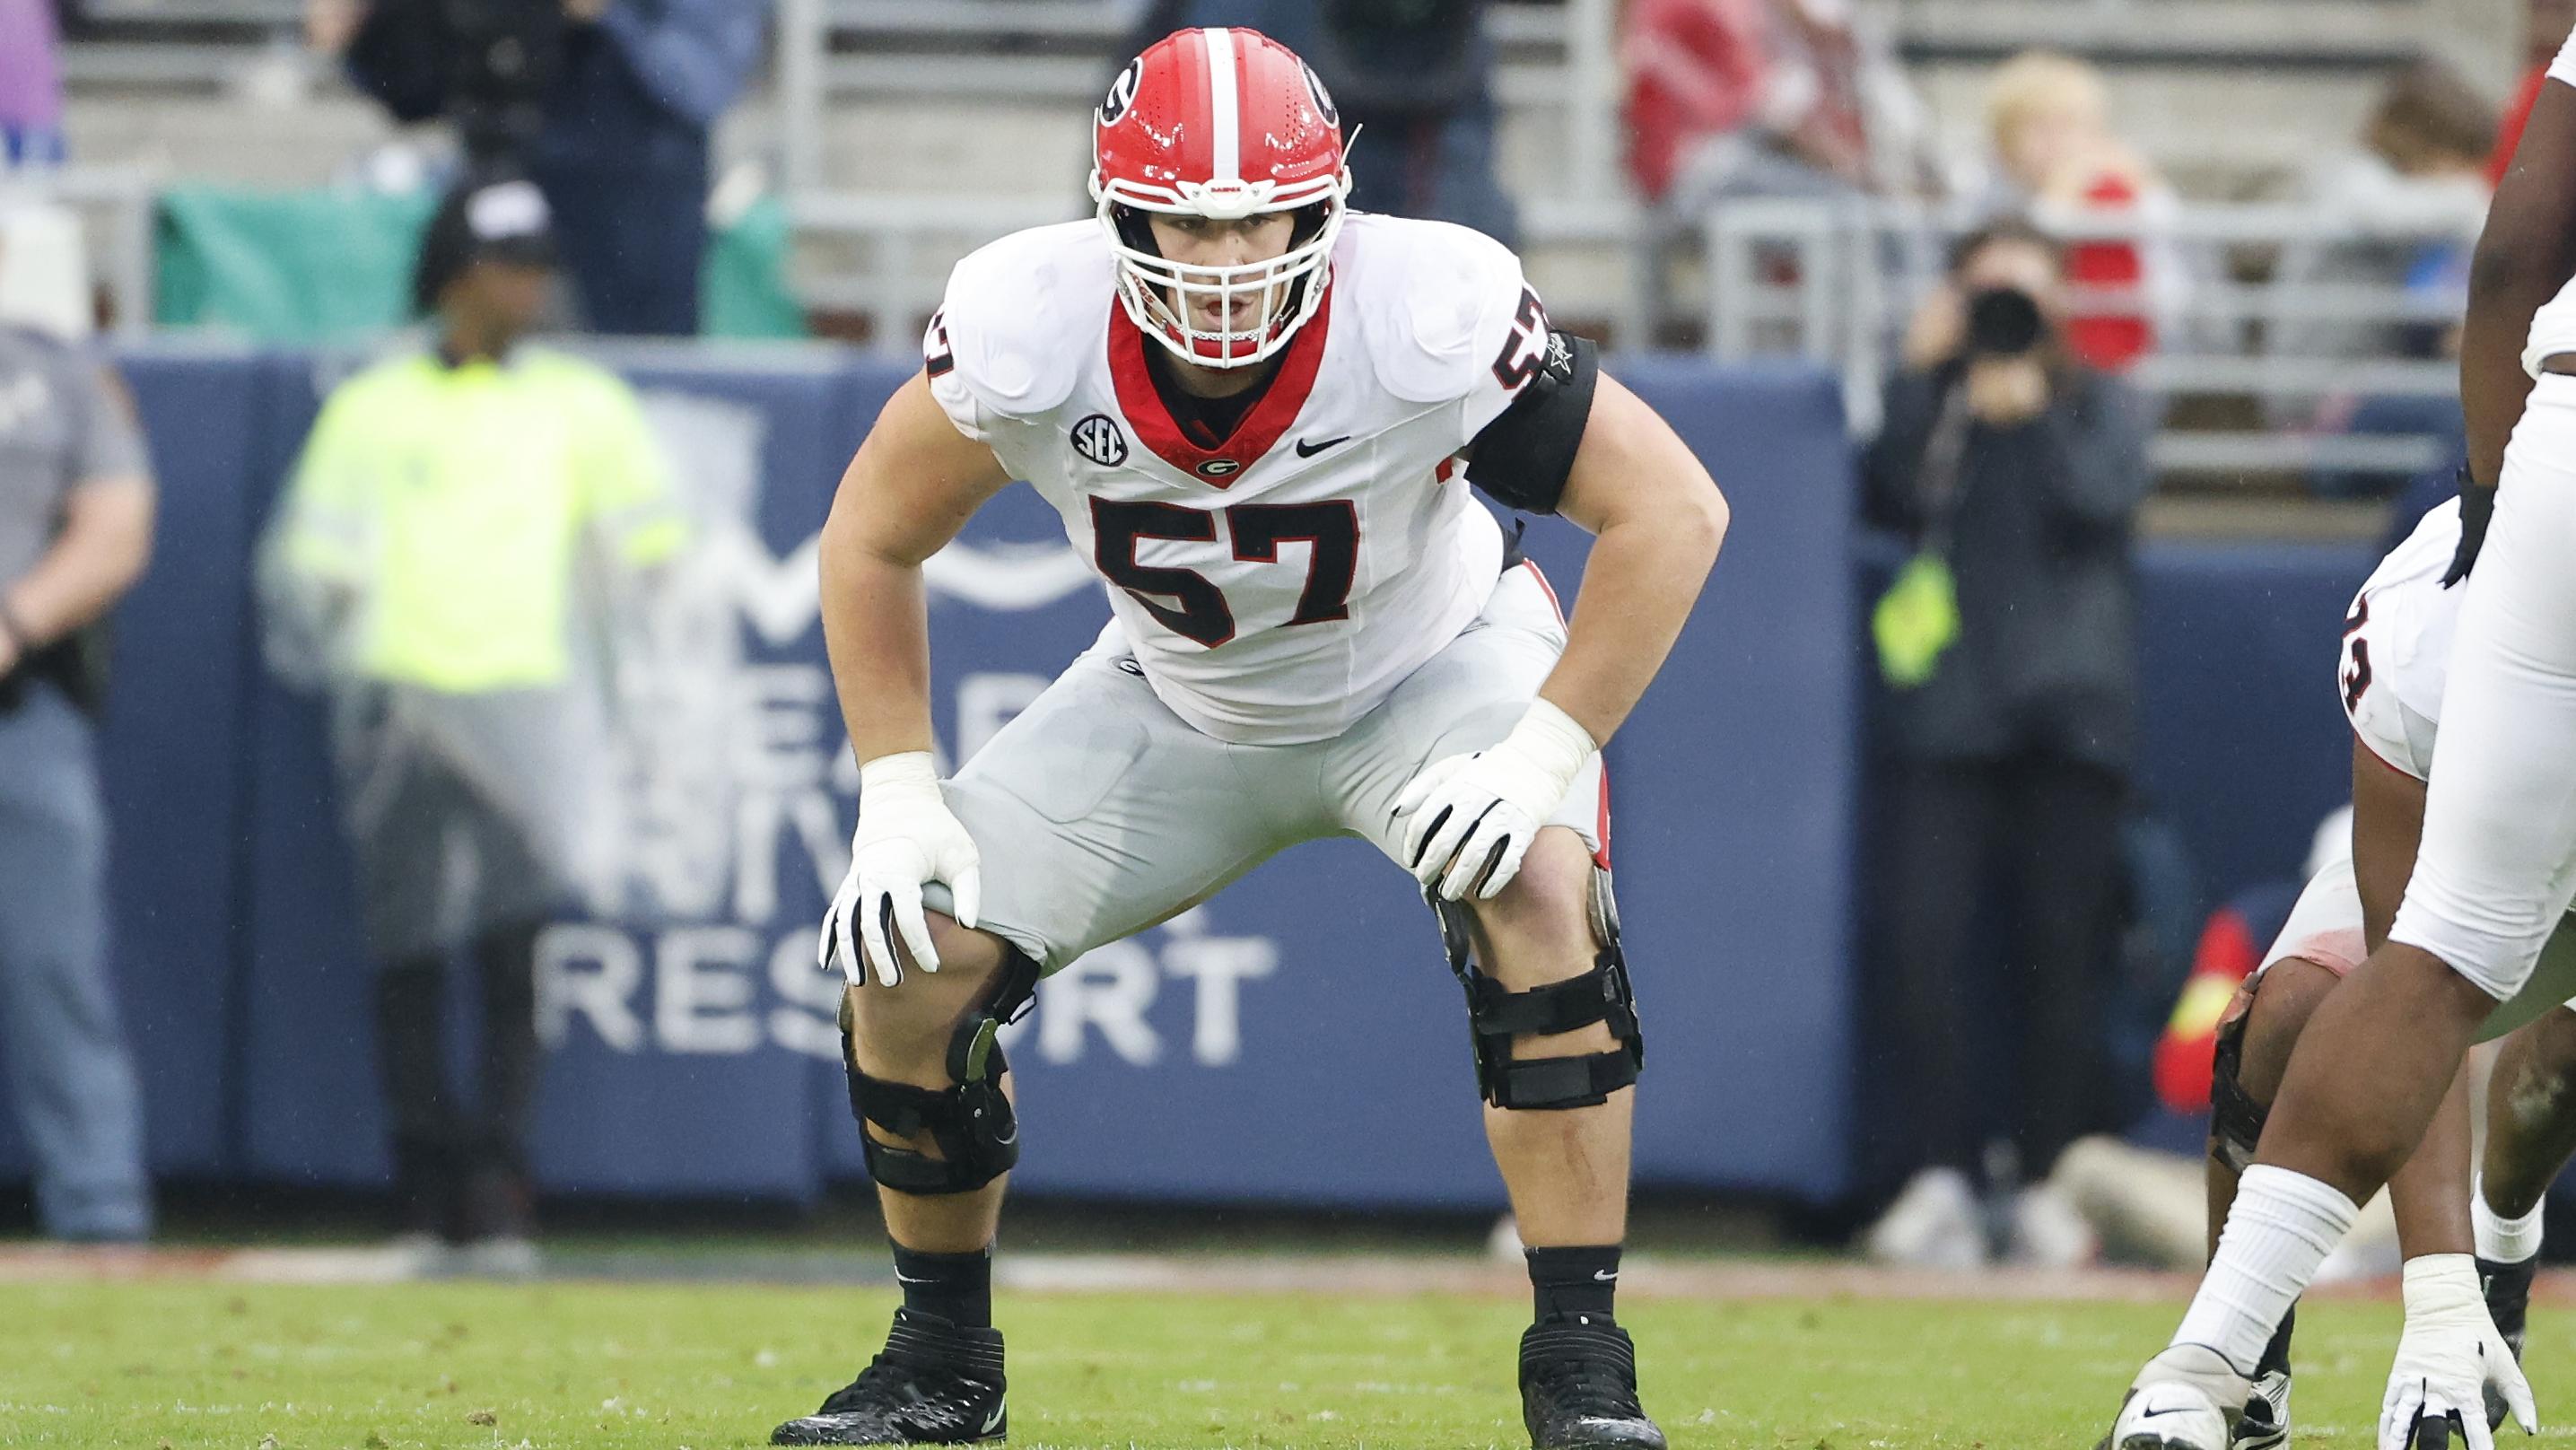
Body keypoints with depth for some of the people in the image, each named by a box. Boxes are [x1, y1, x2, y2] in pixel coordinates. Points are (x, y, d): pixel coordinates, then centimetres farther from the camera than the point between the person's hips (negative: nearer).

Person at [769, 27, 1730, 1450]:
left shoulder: (1429, 318, -35)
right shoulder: (1025, 333, -28)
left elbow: (1670, 509, -24)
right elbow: (875, 538, -9)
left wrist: (1546, 755, -29)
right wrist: (895, 790, -14)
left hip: (1427, 669, -2)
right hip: (1179, 702, 3)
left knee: (1540, 896, -32)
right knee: (909, 961, -9)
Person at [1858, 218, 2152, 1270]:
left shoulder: (2098, 406, 13)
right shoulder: (1931, 406, 16)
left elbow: (2105, 500, -5)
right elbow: (1887, 498, -3)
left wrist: (2030, 411, -9)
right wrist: (1925, 376, -3)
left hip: (2069, 707, -1)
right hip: (1950, 701, 1)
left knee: (2061, 943, -4)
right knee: (1923, 933, -13)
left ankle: (2049, 1178, 0)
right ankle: (1944, 1173, -12)